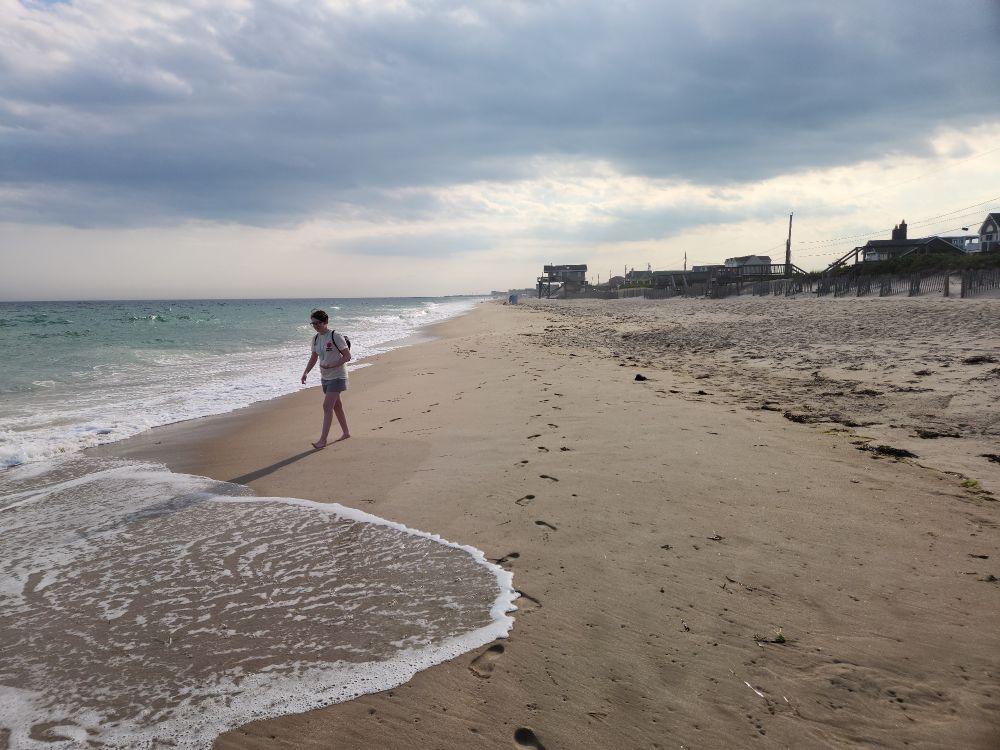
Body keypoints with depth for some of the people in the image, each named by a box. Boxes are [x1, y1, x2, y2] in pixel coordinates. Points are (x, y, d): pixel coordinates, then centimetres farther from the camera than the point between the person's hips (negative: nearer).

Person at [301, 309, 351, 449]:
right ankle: (346, 432, 30)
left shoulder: (335, 336, -15)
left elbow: (347, 356, -16)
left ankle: (323, 440, -14)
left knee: (327, 407, -14)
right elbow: (314, 357, 16)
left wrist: (330, 365, -25)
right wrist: (306, 372, 3)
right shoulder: (316, 339, 6)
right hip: (325, 377, 8)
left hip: (337, 376, -8)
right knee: (336, 406, 16)